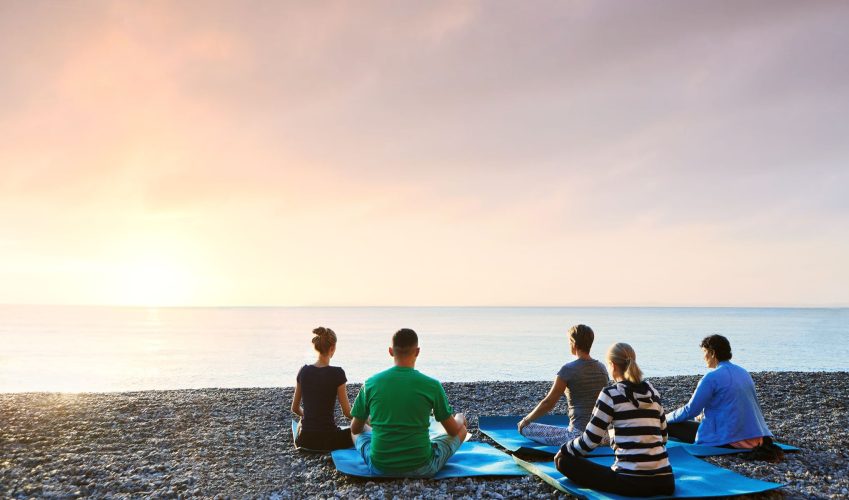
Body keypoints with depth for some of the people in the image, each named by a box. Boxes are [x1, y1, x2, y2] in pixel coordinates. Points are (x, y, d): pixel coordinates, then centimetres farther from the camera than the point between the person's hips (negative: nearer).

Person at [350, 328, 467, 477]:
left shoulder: (371, 383, -6)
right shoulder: (432, 385, -11)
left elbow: (355, 429, 9)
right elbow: (453, 431, 3)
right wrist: (458, 421, 28)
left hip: (379, 467, 2)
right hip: (422, 468, -1)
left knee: (360, 430, 32)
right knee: (461, 420, 23)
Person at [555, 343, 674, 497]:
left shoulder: (611, 393, -6)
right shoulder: (653, 392, 12)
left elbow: (590, 440, -5)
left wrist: (563, 451, 12)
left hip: (631, 481, -7)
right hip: (665, 481, 7)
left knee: (565, 461, 4)